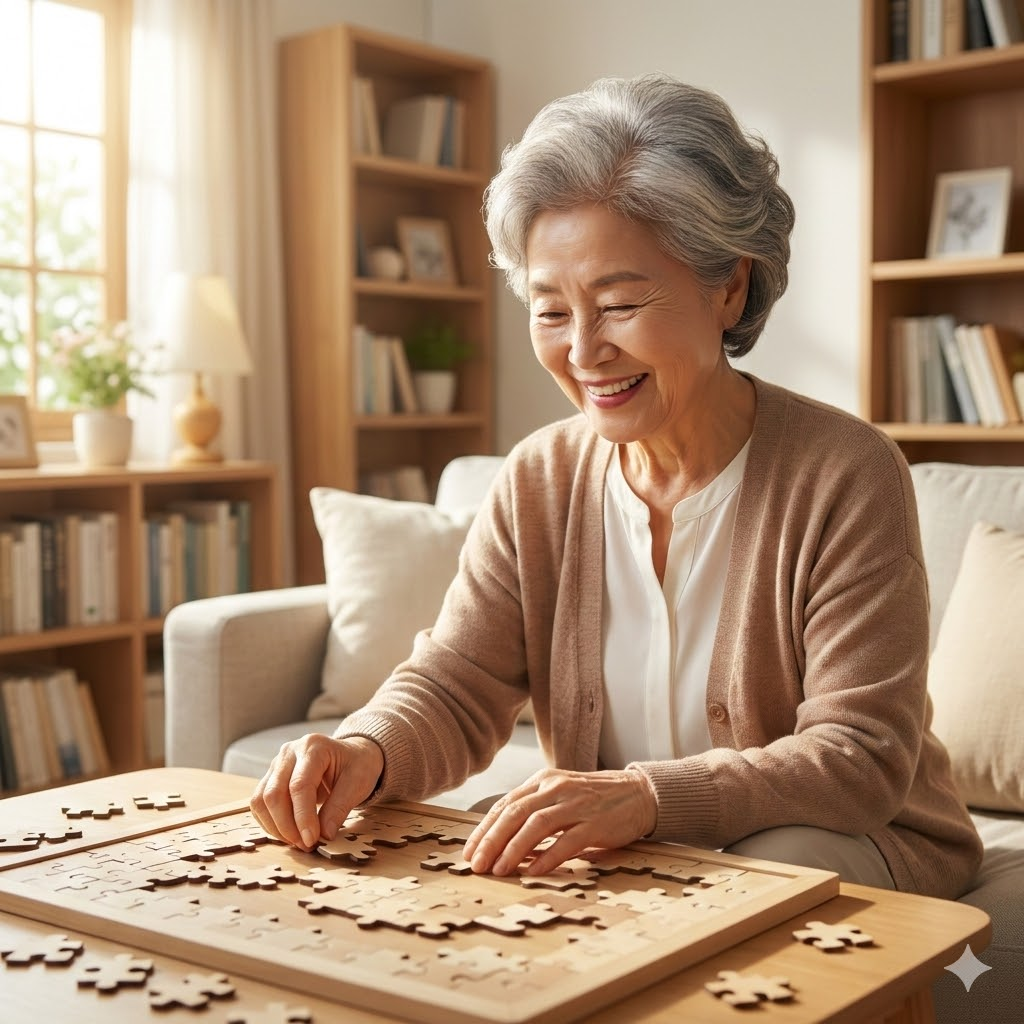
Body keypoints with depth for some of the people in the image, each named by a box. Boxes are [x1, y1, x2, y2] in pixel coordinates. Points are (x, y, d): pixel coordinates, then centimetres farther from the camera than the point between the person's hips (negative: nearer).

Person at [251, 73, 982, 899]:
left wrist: (647, 795, -37)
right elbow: (454, 689, -3)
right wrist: (366, 751, -27)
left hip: (850, 843, -2)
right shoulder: (538, 482, -1)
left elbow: (861, 757, -20)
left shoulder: (845, 475, -15)